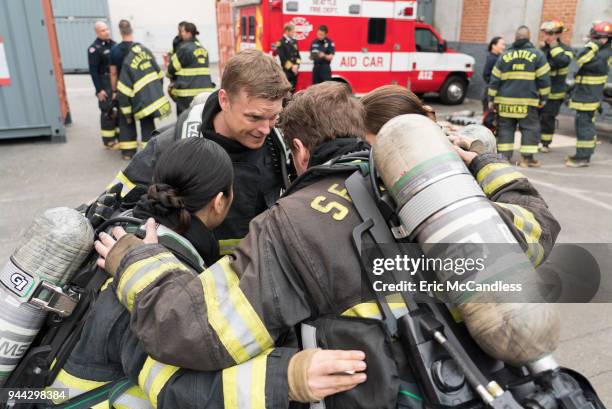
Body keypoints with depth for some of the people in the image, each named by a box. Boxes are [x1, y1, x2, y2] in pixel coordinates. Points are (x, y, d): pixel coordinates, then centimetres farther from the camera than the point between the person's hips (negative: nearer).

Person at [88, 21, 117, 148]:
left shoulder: (113, 44, 11)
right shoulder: (94, 49, -10)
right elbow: (93, 71, -13)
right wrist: (99, 90, -17)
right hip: (106, 84, -7)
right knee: (108, 111, -4)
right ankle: (108, 140, 5)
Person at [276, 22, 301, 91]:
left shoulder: (294, 41, 12)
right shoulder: (281, 42, -8)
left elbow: (298, 55, 12)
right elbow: (283, 58, -14)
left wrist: (296, 65, -5)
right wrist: (291, 67, -16)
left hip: (294, 70, 7)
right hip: (286, 70, -7)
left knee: (292, 89, 10)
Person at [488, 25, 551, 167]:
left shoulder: (504, 55, 6)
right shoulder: (537, 55, 1)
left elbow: (495, 79, 6)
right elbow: (543, 79, -1)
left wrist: (492, 98, 12)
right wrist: (543, 98, 8)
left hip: (505, 100, 2)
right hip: (528, 101, -2)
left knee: (505, 128, 9)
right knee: (530, 129, 6)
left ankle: (504, 156, 7)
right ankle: (526, 158, 4)